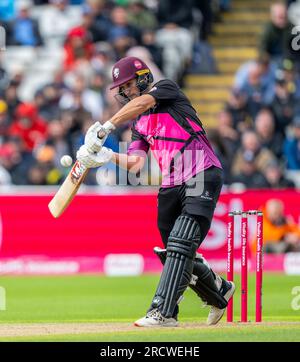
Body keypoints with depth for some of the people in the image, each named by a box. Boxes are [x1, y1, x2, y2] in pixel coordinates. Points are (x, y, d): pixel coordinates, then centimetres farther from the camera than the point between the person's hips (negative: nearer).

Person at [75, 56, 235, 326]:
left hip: (202, 177, -8)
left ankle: (164, 312, -26)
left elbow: (141, 104, -19)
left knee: (180, 245, -19)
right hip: (170, 187, 8)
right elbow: (136, 164, 8)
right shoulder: (139, 123, 20)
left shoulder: (167, 88, 2)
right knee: (174, 253, 12)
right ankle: (219, 291, 36)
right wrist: (106, 156, -10)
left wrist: (105, 128, -26)